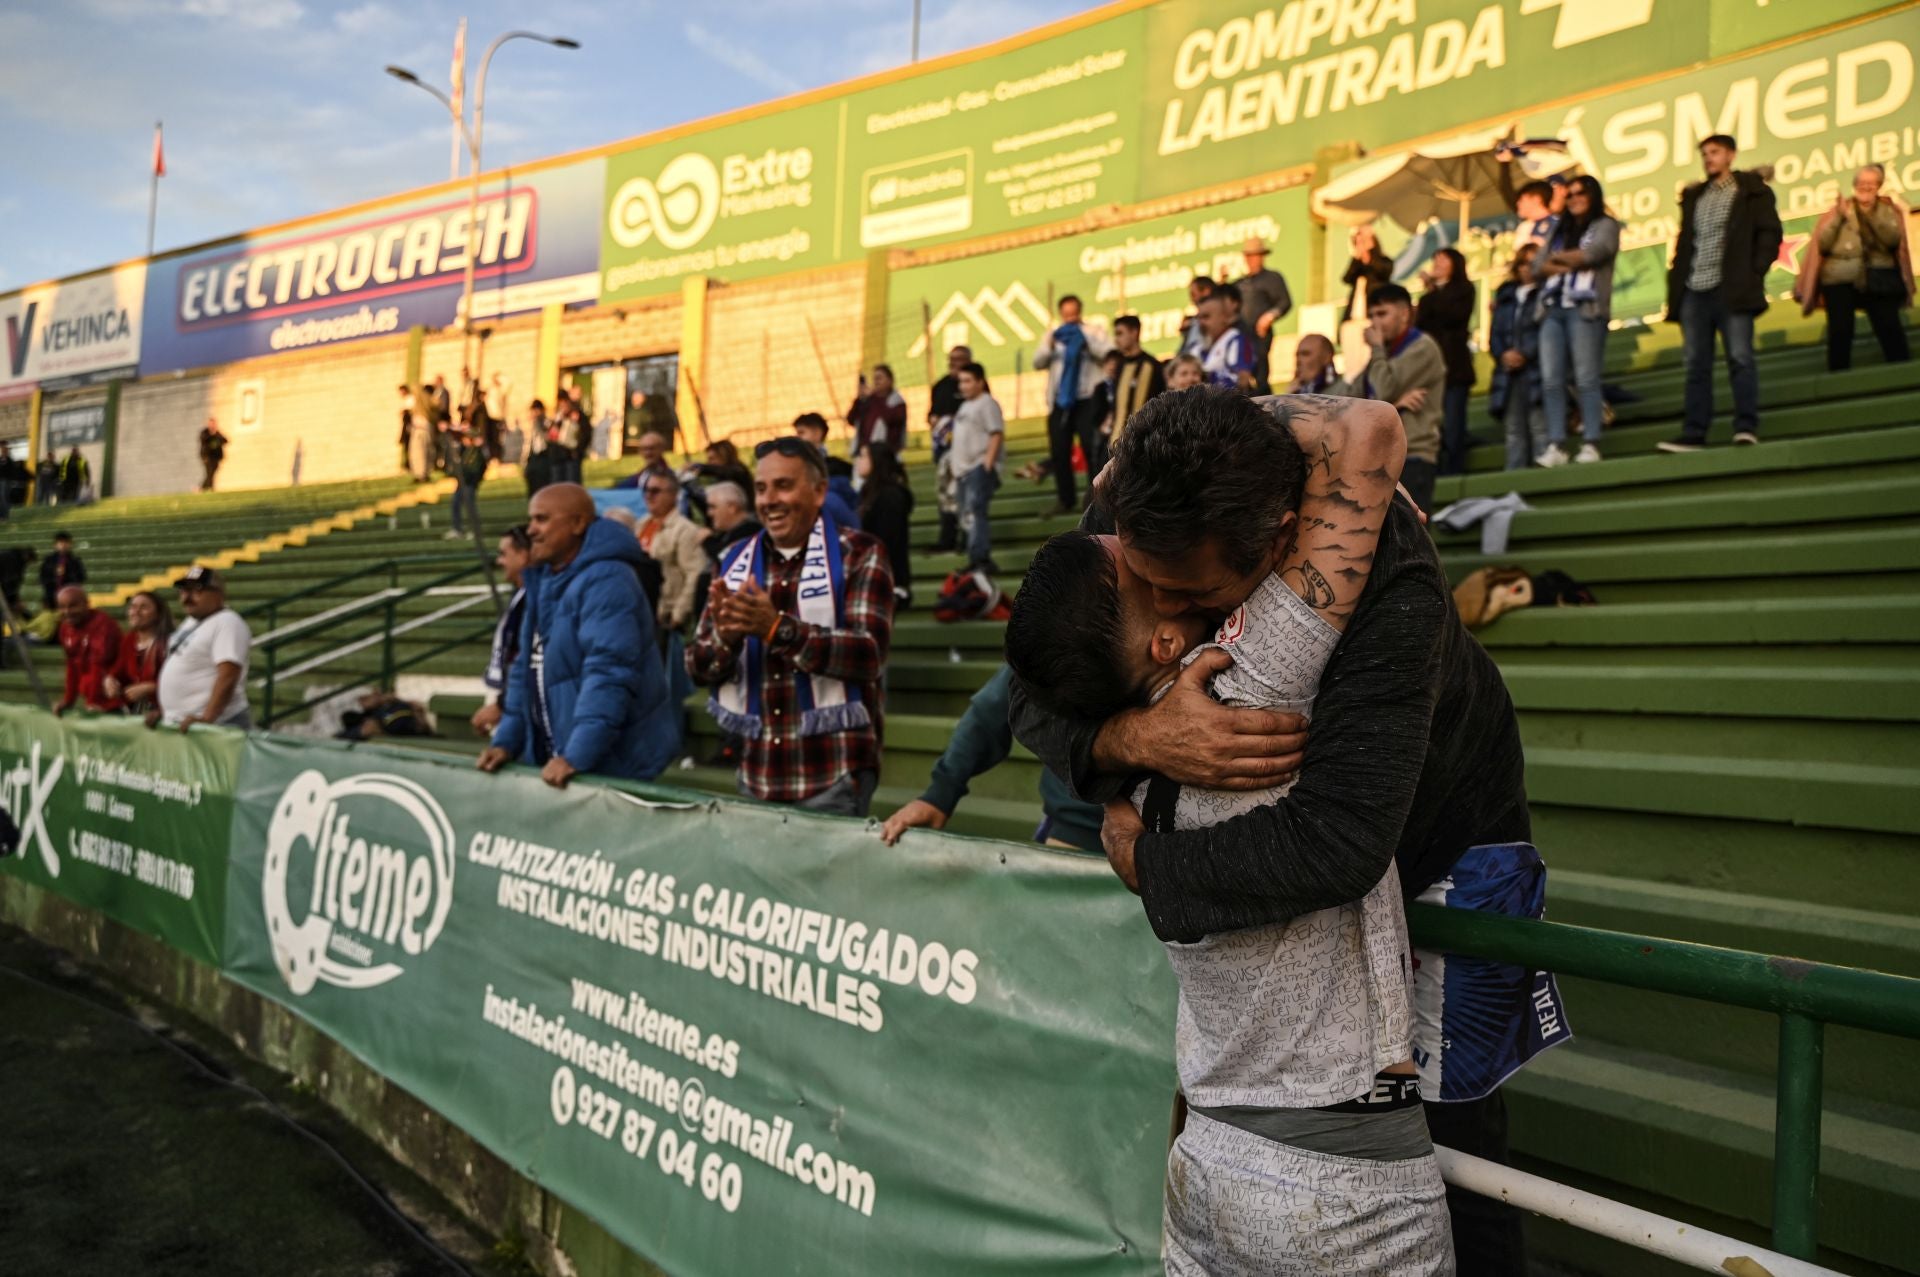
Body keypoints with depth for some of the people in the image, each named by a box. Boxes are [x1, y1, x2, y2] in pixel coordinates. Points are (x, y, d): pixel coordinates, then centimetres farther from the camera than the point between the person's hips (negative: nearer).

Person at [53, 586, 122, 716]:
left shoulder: (103, 624, -19)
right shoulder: (66, 627, 7)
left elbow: (99, 665, -22)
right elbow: (72, 666, 13)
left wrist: (93, 701, -24)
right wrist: (68, 700, 10)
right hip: (91, 698, 8)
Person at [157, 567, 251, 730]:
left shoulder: (227, 623, -13)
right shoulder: (191, 622, 17)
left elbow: (228, 678, -23)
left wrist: (207, 718, -30)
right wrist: (163, 710, 20)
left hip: (216, 725, -10)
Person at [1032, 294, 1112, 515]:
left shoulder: (1092, 334, 6)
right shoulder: (1051, 336, 15)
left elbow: (1106, 354, -10)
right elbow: (1037, 362, 4)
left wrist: (1085, 337, -19)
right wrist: (1049, 346, -13)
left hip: (1086, 400, -4)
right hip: (1059, 401, 4)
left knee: (1091, 448, -11)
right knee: (1059, 451, 5)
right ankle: (1066, 499, 14)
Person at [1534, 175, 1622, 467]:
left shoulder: (1605, 226, 11)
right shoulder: (1559, 230, 26)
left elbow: (1591, 254, -8)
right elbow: (1539, 265, 12)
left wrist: (1557, 257, 7)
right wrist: (1568, 265, -5)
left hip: (1585, 309, -5)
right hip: (1552, 309, 5)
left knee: (1586, 379, -12)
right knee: (1550, 380, -7)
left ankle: (1591, 445, -14)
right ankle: (1556, 445, -9)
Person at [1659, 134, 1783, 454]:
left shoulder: (1752, 191, 7)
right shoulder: (1693, 196, 21)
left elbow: (1769, 234, 1)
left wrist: (1753, 274, -10)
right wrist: (1676, 282, 8)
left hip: (1731, 290, -5)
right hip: (1693, 291, 5)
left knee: (1740, 358, -9)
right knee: (1696, 364, 2)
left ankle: (1746, 428, -10)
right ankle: (1693, 434, 3)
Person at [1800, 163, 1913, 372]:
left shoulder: (1887, 209, 14)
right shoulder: (1840, 209, 13)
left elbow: (1893, 238, -5)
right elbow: (1822, 244, 1)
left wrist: (1873, 213, -13)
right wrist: (1839, 217, -9)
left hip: (1878, 279, 0)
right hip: (1840, 280, 0)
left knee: (1890, 326, -10)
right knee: (1840, 331, -6)